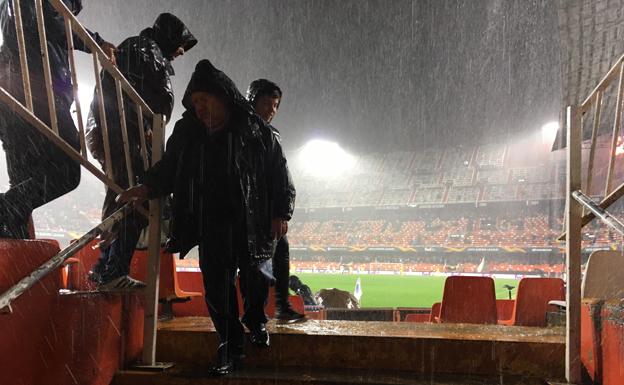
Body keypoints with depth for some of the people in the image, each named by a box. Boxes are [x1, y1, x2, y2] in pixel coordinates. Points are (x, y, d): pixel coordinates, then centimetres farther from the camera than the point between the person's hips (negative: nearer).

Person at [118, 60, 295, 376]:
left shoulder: (255, 130, -4)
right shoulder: (187, 133, 4)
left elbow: (278, 170, -1)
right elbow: (169, 167, 11)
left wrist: (281, 213, -4)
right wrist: (146, 188, -7)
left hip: (252, 221, -2)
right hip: (211, 225, 2)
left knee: (256, 275, 5)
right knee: (217, 285, -1)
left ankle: (255, 320, 37)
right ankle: (231, 345, 13)